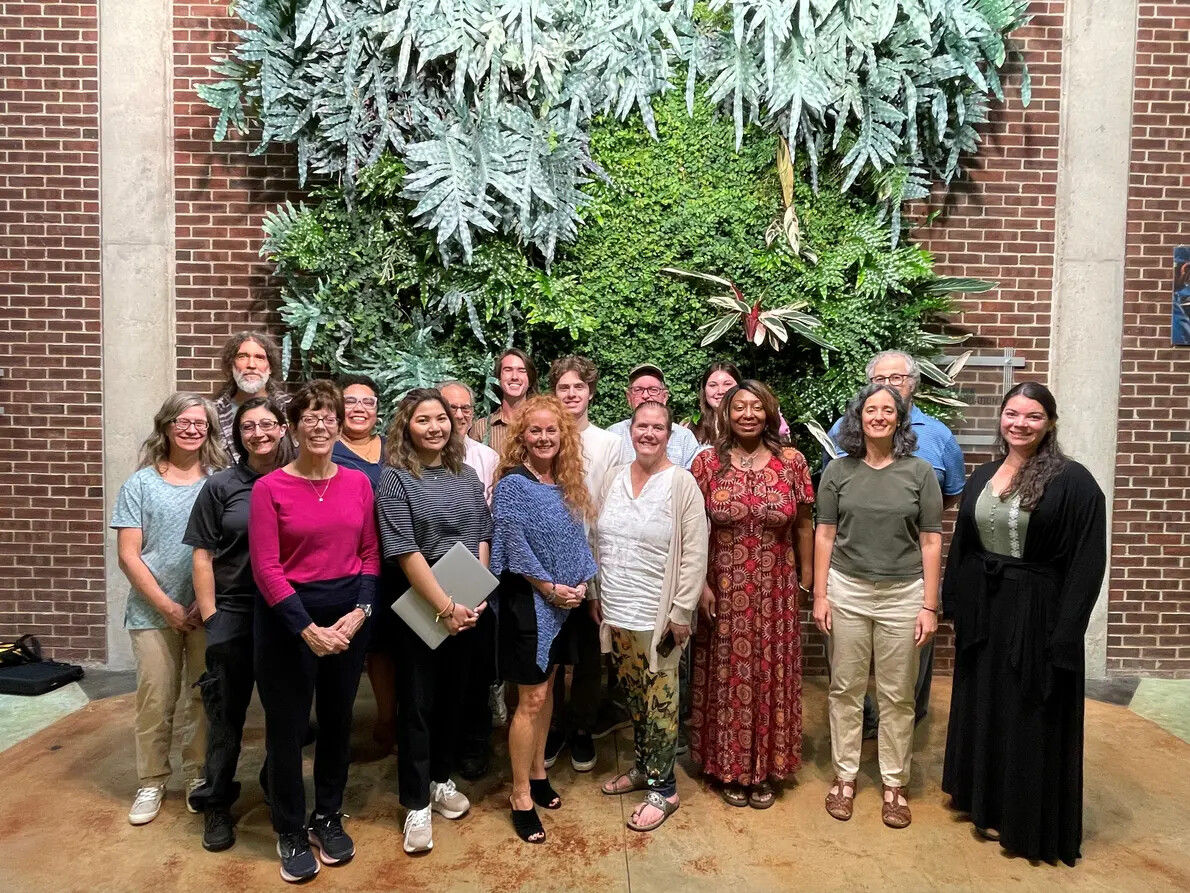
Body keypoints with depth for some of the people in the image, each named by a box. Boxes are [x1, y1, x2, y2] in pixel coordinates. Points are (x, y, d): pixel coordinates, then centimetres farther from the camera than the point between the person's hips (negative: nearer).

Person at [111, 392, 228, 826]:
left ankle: (199, 777, 25)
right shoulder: (140, 484, 1)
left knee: (204, 698, 8)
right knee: (155, 701, 6)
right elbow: (128, 555, -2)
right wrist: (166, 605, -9)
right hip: (154, 611, 0)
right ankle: (151, 783, 23)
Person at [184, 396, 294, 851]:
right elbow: (203, 556, 0)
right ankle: (216, 803, 26)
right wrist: (210, 617, -5)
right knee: (226, 710, 9)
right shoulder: (221, 485, -1)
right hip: (233, 613, -1)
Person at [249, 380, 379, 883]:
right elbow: (266, 568, -12)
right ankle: (290, 833, 28)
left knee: (338, 720, 16)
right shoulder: (270, 488, -9)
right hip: (288, 618, -3)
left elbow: (370, 553, 4)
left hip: (348, 616, 4)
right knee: (287, 727, 8)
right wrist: (308, 629, -17)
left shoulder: (358, 483, 2)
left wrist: (359, 611, -9)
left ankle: (328, 818, 36)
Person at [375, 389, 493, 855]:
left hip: (466, 608, 5)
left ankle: (441, 781, 35)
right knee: (417, 702, 5)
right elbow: (405, 552, -17)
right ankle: (416, 804, 19)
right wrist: (444, 607, -18)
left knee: (453, 695, 16)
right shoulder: (395, 479, -10)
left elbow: (482, 538, 6)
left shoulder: (467, 477, 6)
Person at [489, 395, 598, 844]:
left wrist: (581, 583, -4)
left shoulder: (566, 483, 7)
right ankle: (521, 799, 10)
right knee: (532, 698, -2)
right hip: (527, 601, -7)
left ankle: (537, 773, 33)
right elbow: (515, 547, -18)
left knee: (547, 688, 17)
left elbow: (576, 538, 10)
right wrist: (551, 589, -14)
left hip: (562, 603, 7)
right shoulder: (513, 484, -14)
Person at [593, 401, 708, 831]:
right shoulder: (613, 478, 6)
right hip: (617, 612, 5)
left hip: (658, 615, -5)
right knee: (634, 694, 19)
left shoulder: (681, 483, -10)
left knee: (660, 700, 5)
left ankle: (663, 788, 19)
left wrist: (682, 612, -13)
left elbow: (694, 553, -12)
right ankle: (642, 767, 37)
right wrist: (596, 595, 12)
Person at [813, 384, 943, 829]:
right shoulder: (838, 471, 1)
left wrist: (929, 606, -3)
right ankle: (845, 775, 25)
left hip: (902, 595, 0)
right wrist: (819, 596, 0)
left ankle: (895, 783, 25)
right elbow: (825, 535, 3)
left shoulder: (919, 472, -1)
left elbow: (931, 541, 0)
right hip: (847, 591, 1)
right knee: (845, 689, 9)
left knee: (897, 695, 9)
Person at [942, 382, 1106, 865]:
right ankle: (989, 804, 35)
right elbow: (961, 547, 11)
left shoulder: (1072, 481, -11)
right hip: (984, 610, 6)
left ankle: (1027, 822, 24)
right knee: (985, 709, 16)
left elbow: (1087, 562, -13)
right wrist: (955, 604, 7)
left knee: (1030, 718, 6)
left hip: (1038, 614, -5)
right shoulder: (982, 477, 6)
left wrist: (1066, 630, -17)